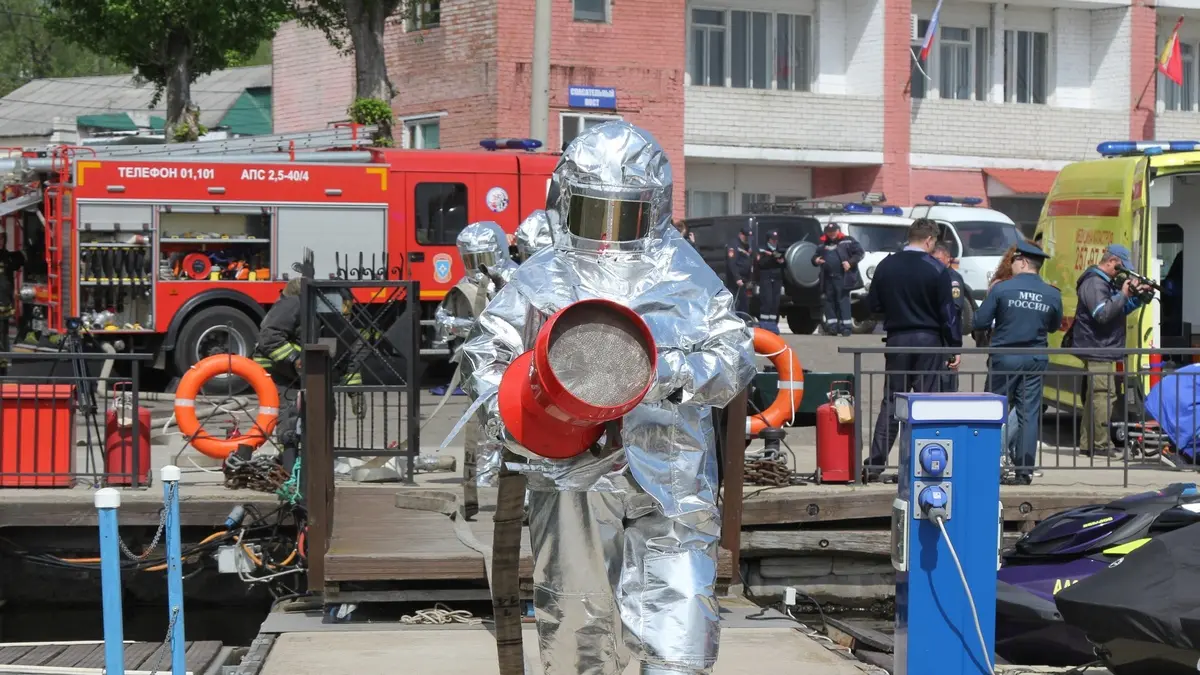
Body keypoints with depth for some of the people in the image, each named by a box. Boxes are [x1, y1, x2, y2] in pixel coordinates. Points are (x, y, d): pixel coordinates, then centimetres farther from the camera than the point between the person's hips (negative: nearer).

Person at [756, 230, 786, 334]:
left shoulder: (779, 251, 19)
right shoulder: (762, 250, 2)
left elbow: (785, 265, 19)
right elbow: (761, 263, -12)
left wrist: (782, 261, -2)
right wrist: (771, 257, -21)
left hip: (777, 280, 5)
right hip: (766, 279, -5)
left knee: (776, 302, 0)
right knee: (766, 301, -13)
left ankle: (773, 323, 2)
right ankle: (763, 323, -12)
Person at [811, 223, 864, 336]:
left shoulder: (847, 241, 3)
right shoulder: (823, 245, 19)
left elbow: (860, 253, 0)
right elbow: (815, 256, 27)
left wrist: (850, 262, -13)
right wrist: (815, 260, 2)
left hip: (842, 278, -6)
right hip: (828, 279, 6)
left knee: (843, 300, -11)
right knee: (829, 301, 6)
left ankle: (846, 327, -11)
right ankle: (832, 326, 11)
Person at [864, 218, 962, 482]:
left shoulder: (886, 266, 1)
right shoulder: (937, 270, -8)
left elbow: (873, 305, 5)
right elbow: (948, 312, -8)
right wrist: (955, 347, -2)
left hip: (896, 340, 3)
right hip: (928, 341, -3)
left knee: (891, 402, 7)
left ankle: (875, 465, 4)